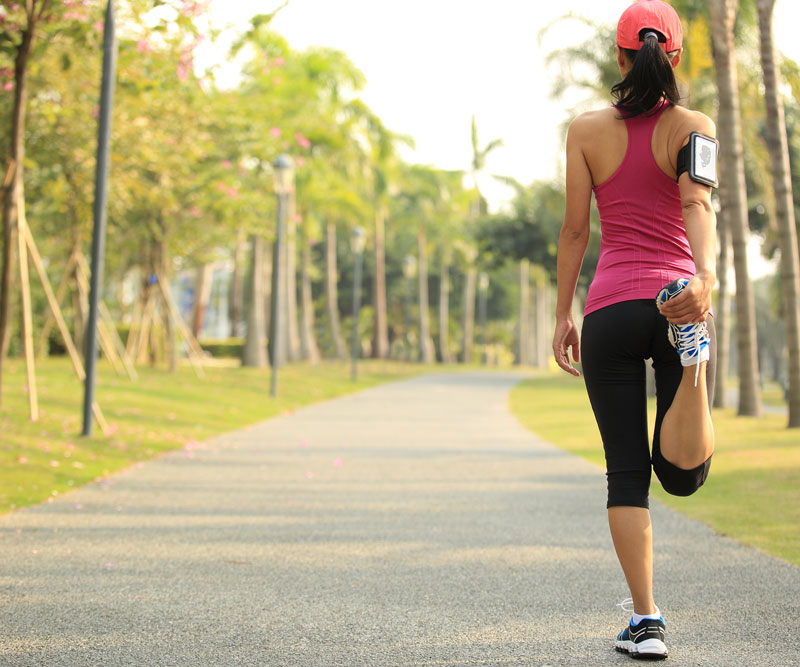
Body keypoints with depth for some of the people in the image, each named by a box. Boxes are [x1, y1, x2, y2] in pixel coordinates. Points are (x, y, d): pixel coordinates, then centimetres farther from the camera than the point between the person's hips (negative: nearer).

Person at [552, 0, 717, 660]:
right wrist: (705, 276, -31)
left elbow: (574, 229, 5)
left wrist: (563, 315, 11)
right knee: (683, 472, 4)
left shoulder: (587, 129, 5)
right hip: (679, 298, 0)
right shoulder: (694, 127, 3)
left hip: (610, 310, 0)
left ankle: (645, 621, 1)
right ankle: (692, 350, -27)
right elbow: (698, 204, -16)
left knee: (626, 472, 6)